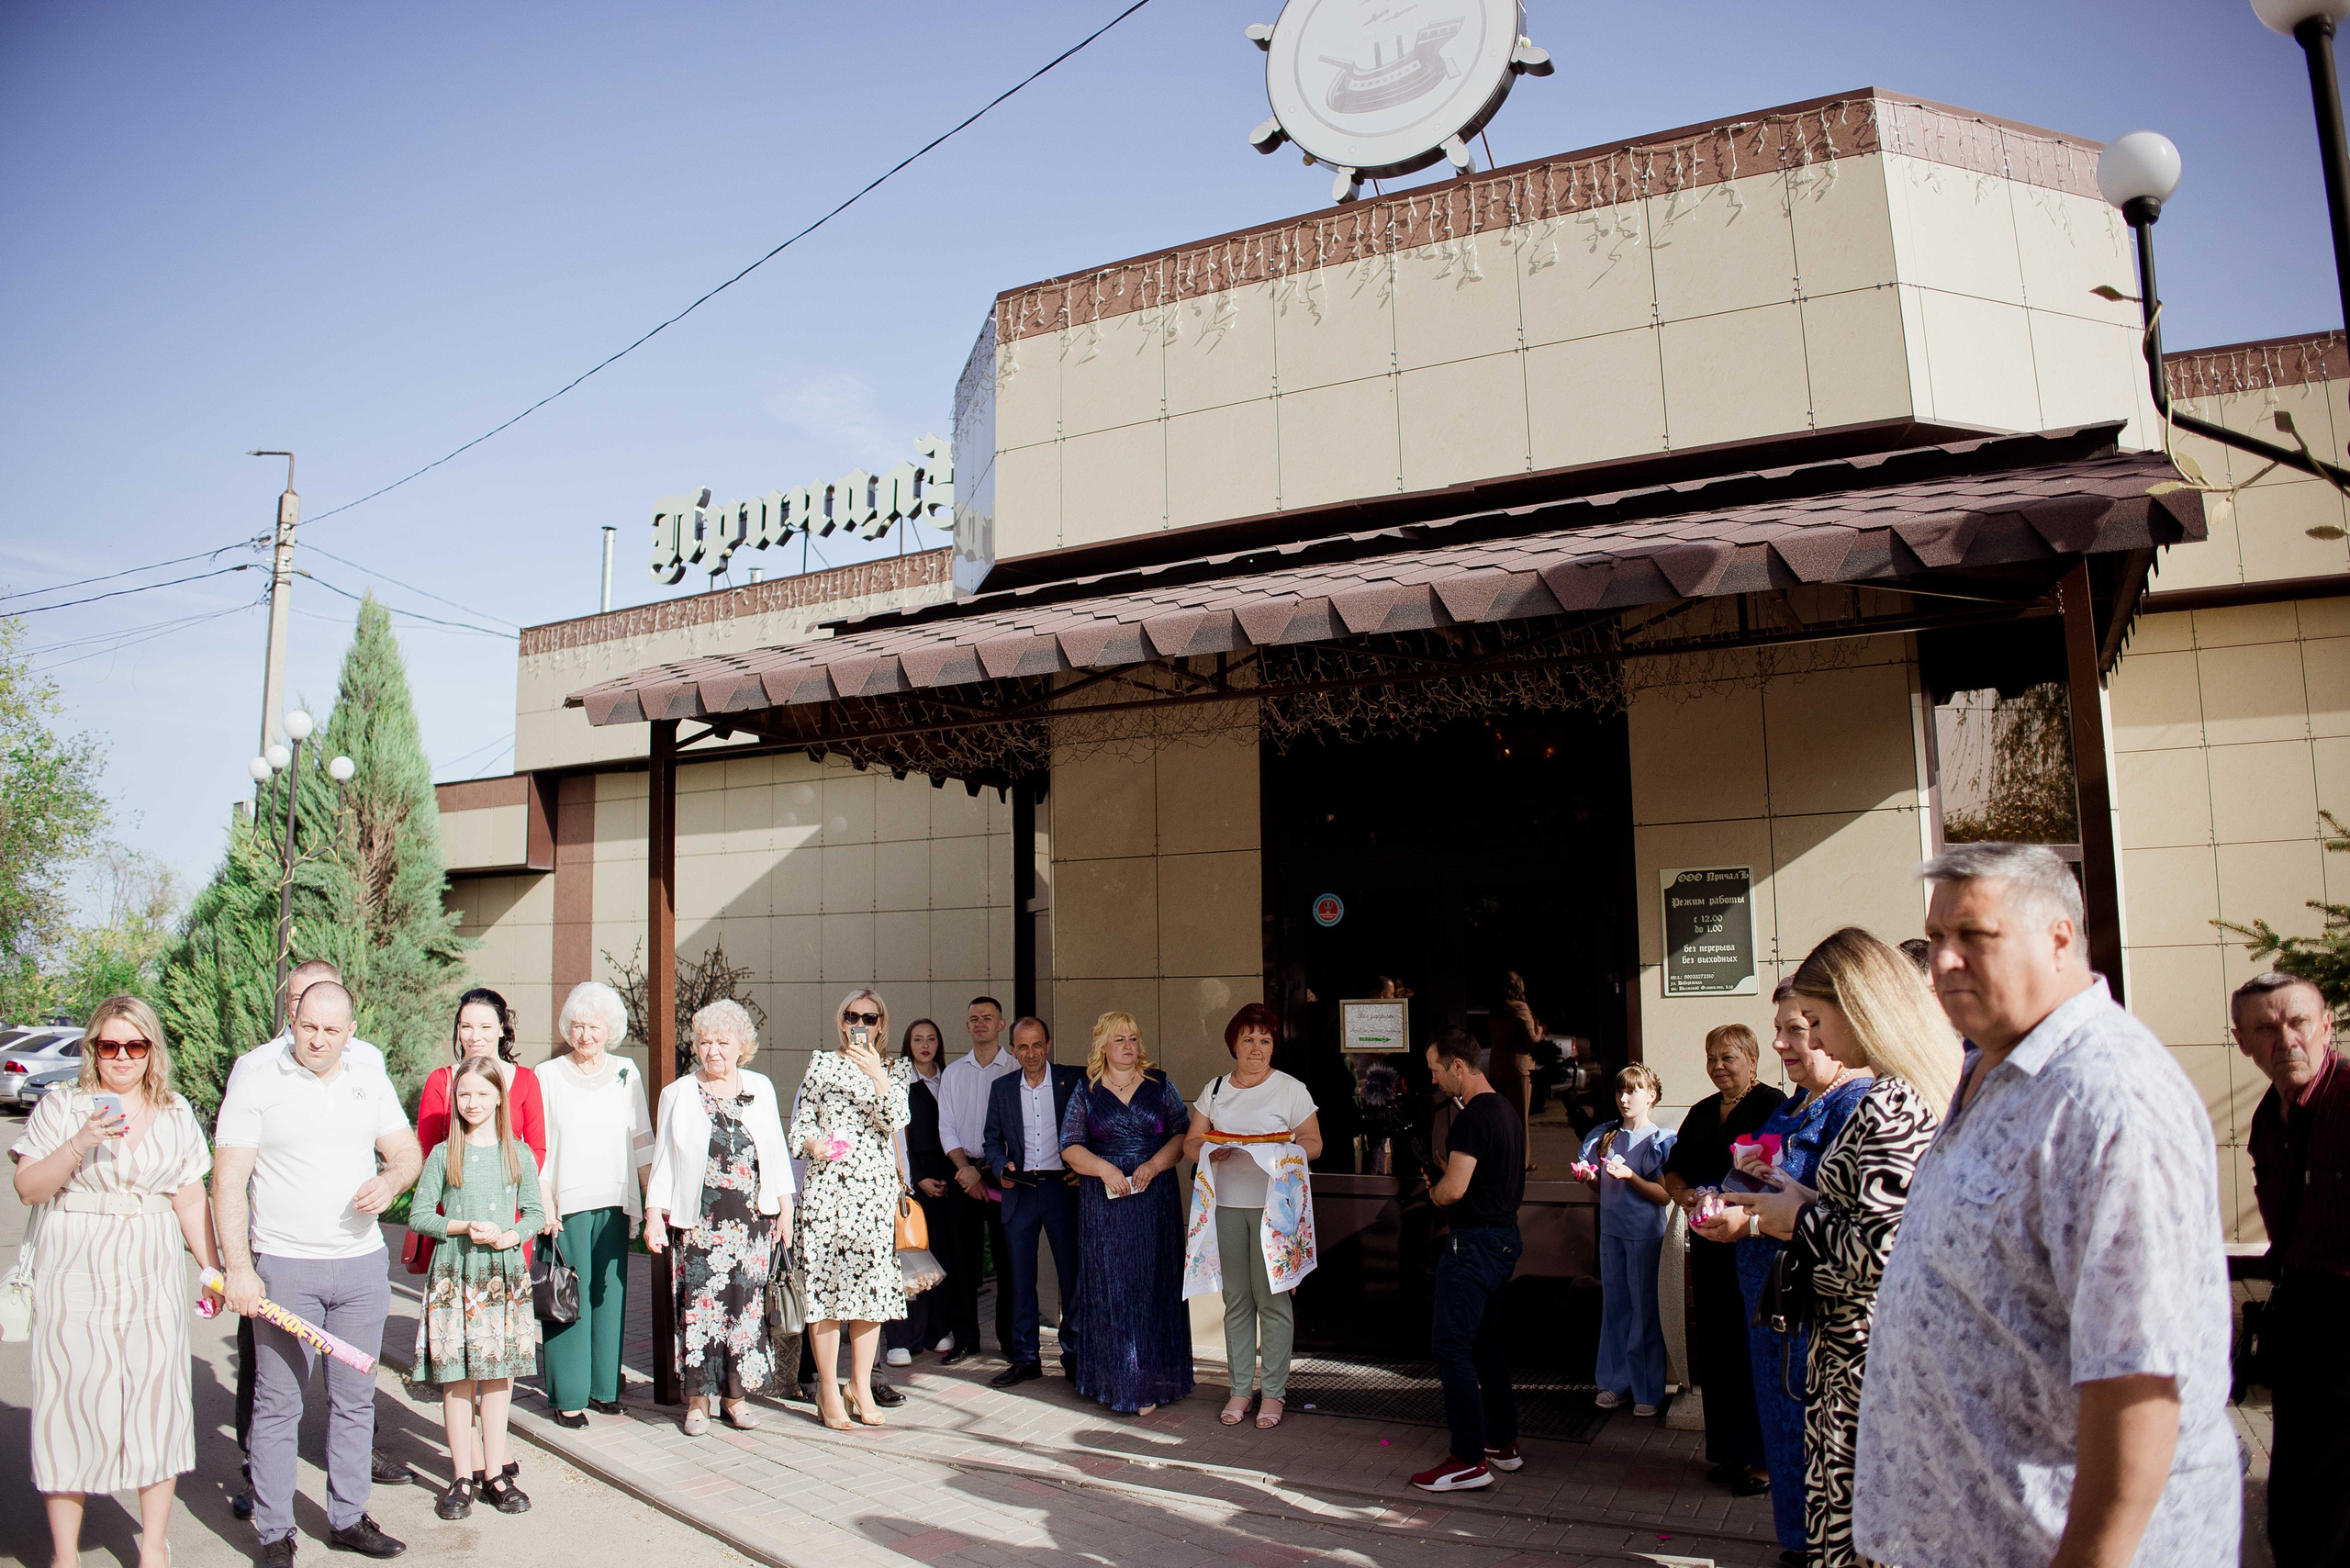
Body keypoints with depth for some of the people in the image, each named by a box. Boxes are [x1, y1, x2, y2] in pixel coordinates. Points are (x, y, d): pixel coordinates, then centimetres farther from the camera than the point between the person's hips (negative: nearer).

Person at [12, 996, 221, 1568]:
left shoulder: (176, 1114, 10)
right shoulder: (61, 1104, 2)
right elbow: (27, 1187, -5)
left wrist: (216, 1268, 10)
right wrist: (81, 1143, -20)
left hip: (154, 1283, 2)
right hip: (75, 1281, -2)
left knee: (157, 1402, 3)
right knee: (72, 1403, 0)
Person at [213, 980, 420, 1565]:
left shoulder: (372, 1083, 9)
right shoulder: (256, 1084, -4)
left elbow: (407, 1151, 12)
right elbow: (228, 1181, -7)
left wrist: (390, 1180, -12)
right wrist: (237, 1268, -15)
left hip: (362, 1266, 4)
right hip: (283, 1268, -4)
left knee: (354, 1399, 11)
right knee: (278, 1404, 2)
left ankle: (348, 1520, 23)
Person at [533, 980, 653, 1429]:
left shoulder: (626, 1074, 8)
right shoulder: (547, 1075, 2)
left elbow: (641, 1141, 11)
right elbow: (538, 1148, -1)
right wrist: (545, 1206, -8)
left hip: (615, 1203, 3)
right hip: (567, 1204, -2)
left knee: (609, 1294, 7)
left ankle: (604, 1386, 18)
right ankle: (568, 1396, 7)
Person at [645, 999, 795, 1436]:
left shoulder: (760, 1089, 10)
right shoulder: (678, 1094, 6)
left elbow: (777, 1151, 12)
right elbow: (663, 1159, 6)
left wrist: (784, 1206, 8)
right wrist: (654, 1214, -1)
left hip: (752, 1218, 1)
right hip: (700, 1220, -1)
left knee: (746, 1302, 2)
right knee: (700, 1304, -3)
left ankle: (737, 1393, 14)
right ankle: (698, 1398, 9)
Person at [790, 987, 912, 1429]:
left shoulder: (895, 1069, 12)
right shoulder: (823, 1064, 9)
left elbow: (893, 1119, -5)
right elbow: (800, 1124, 8)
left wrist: (876, 1073, -18)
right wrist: (813, 1144, -13)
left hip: (875, 1185, 2)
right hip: (827, 1182, -1)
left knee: (872, 1280, 3)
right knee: (823, 1280, -3)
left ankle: (861, 1386, 15)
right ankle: (828, 1389, 6)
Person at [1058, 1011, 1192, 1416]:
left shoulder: (1160, 1084, 6)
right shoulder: (1086, 1091, 5)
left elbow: (1182, 1135, 2)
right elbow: (1070, 1147, 2)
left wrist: (1154, 1164, -13)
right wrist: (1105, 1169, -13)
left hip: (1155, 1197, 0)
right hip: (1104, 1201, 0)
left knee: (1153, 1287, 1)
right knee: (1110, 1287, 0)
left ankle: (1152, 1380, 9)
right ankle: (1120, 1381, 10)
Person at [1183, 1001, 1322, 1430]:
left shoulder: (1291, 1089, 3)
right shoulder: (1215, 1090, 12)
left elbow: (1314, 1144, 2)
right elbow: (1190, 1143, 12)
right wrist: (1209, 1151, -10)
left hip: (1273, 1205, -3)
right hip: (1226, 1204, 3)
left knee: (1272, 1298, -2)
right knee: (1236, 1298, 7)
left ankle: (1274, 1392, 9)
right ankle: (1240, 1388, 18)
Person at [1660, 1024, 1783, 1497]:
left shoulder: (1770, 1105, -7)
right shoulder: (1701, 1113, 17)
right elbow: (1673, 1172, 21)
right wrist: (1685, 1195, 0)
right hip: (1709, 1242, 7)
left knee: (1752, 1347, -4)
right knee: (1715, 1347, 11)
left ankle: (1761, 1458, 6)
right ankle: (1726, 1451, 22)